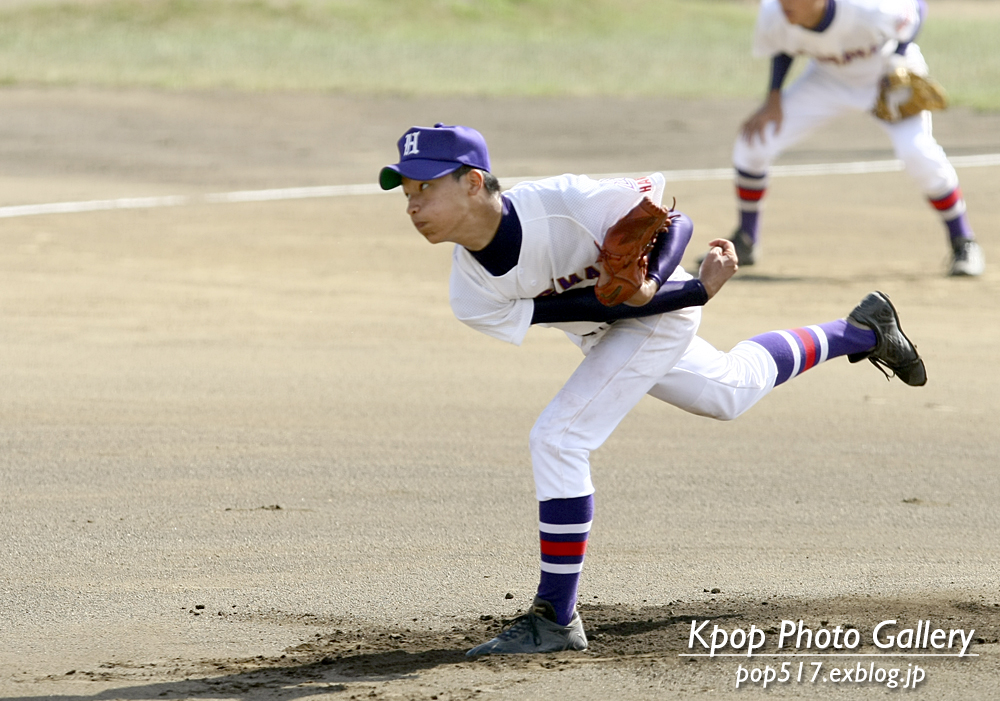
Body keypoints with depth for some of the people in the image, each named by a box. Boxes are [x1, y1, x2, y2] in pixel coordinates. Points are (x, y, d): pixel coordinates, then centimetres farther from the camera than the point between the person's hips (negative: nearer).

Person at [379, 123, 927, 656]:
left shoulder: (562, 203, -38)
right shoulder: (472, 297, -24)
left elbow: (672, 220, -23)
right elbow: (600, 304, -21)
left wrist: (651, 280, -43)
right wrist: (698, 290, -29)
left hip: (660, 314, -6)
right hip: (603, 332, 6)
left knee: (558, 438, -19)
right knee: (731, 392, 30)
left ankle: (555, 620, -9)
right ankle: (863, 329, 53)